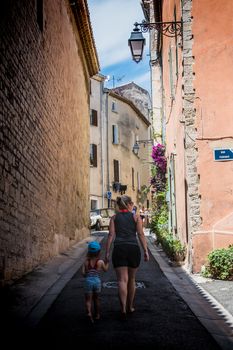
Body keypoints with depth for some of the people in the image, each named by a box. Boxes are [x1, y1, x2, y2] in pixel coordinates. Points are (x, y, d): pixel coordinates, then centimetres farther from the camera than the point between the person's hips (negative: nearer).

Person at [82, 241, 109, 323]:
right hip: (97, 281, 1)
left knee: (88, 299, 4)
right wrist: (107, 262, 33)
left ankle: (89, 313, -21)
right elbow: (105, 269, 17)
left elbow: (83, 273, -4)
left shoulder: (86, 262, 0)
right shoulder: (101, 262, 0)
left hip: (88, 281, -1)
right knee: (96, 299, 19)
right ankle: (97, 315, 28)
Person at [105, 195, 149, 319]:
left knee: (122, 280, -3)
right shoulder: (136, 217, 7)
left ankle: (123, 309, -18)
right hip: (133, 248, 0)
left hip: (119, 249, 0)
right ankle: (130, 307, 27)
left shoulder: (114, 217, 10)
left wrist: (107, 252, 1)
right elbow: (141, 234, -1)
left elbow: (111, 235, 2)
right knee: (131, 279, 16)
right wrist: (145, 251, 0)